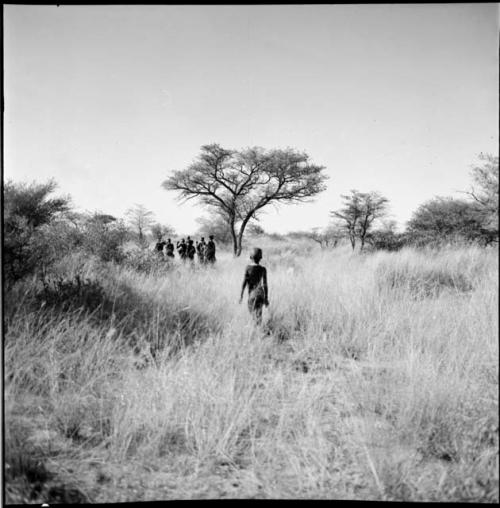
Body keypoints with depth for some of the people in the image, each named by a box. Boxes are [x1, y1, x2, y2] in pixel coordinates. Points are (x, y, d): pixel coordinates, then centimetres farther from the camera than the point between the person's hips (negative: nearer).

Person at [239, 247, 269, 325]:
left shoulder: (248, 268, -6)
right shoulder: (263, 270, -6)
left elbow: (244, 282, -6)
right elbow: (264, 284, -7)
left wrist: (241, 295, 2)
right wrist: (266, 298, -2)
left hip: (252, 293, 0)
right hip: (260, 293, 0)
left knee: (251, 311, 16)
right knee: (258, 314, 2)